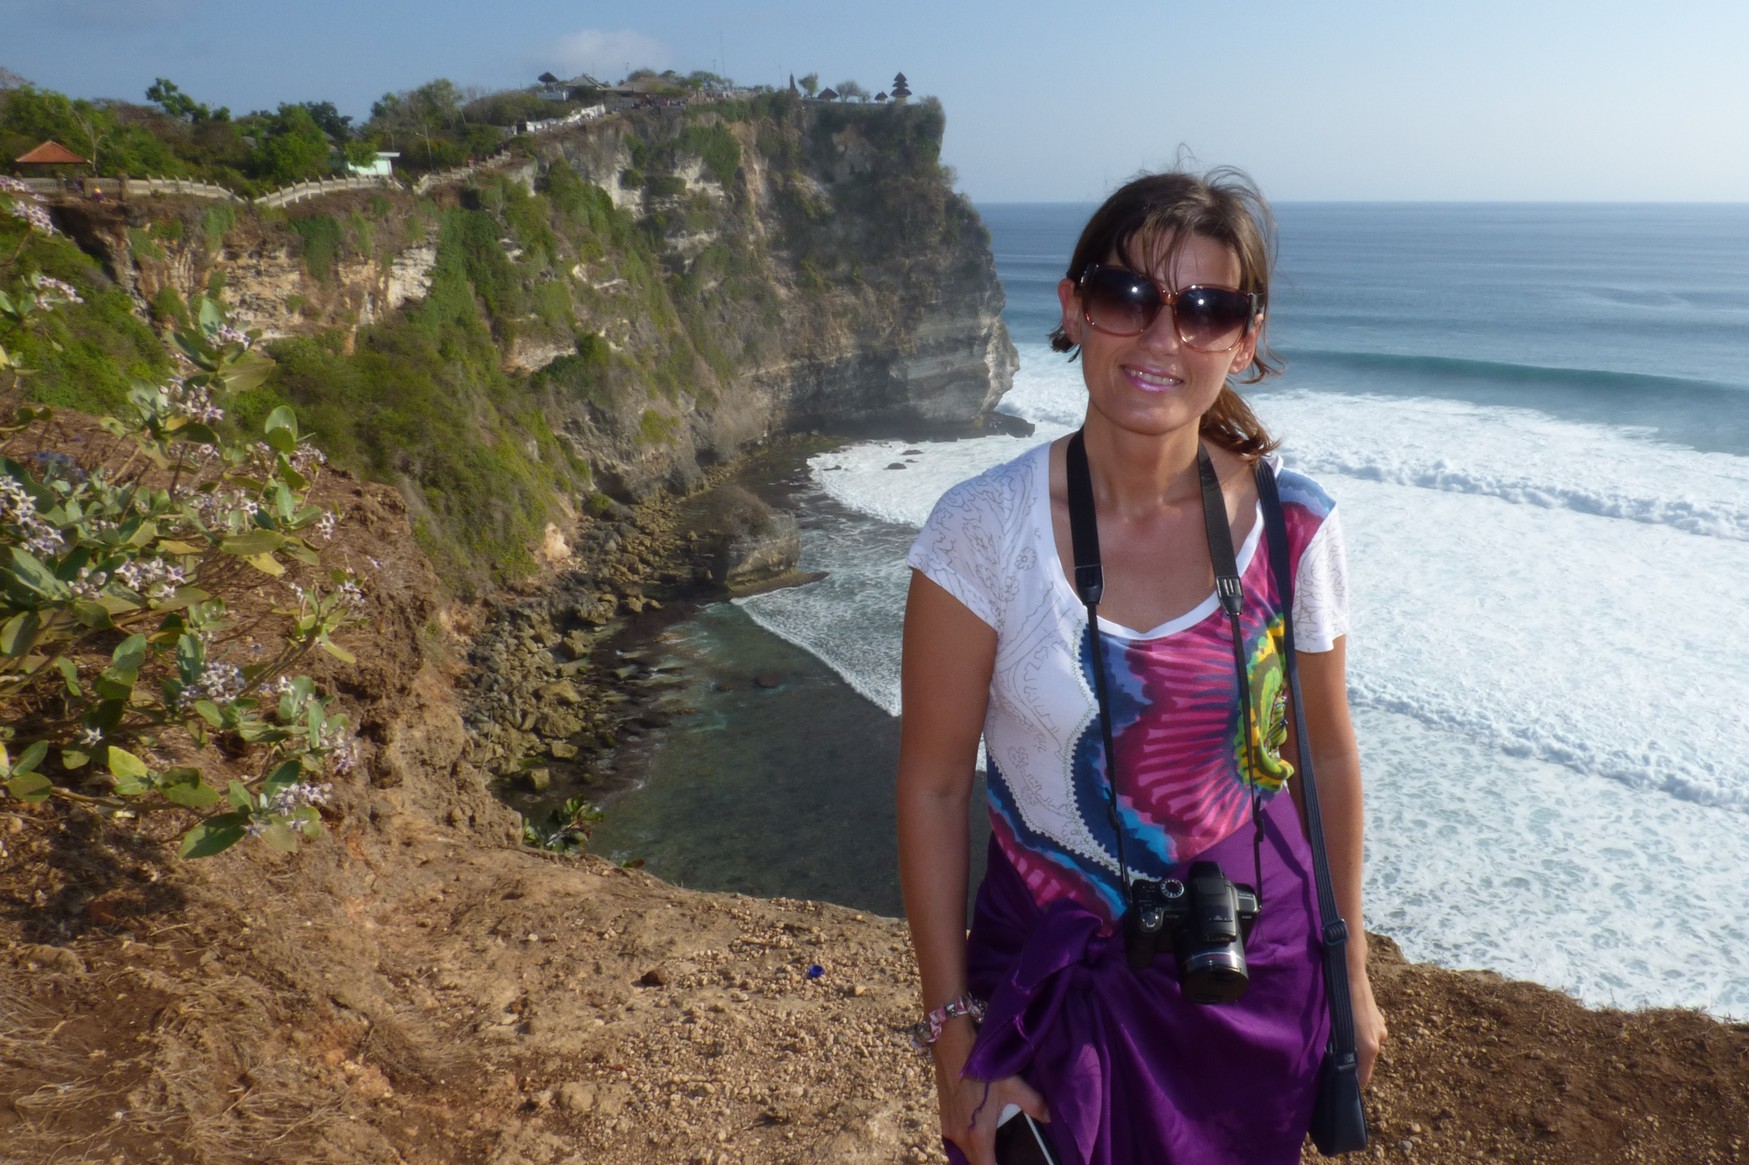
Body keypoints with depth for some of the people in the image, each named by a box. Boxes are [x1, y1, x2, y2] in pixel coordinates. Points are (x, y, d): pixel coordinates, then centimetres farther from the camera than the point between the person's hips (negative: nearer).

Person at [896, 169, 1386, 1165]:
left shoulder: (1294, 527, -10)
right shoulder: (985, 530, -18)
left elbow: (1328, 757, 3)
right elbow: (934, 789, -11)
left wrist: (1350, 970, 10)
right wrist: (954, 1034, -8)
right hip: (1051, 978, -2)